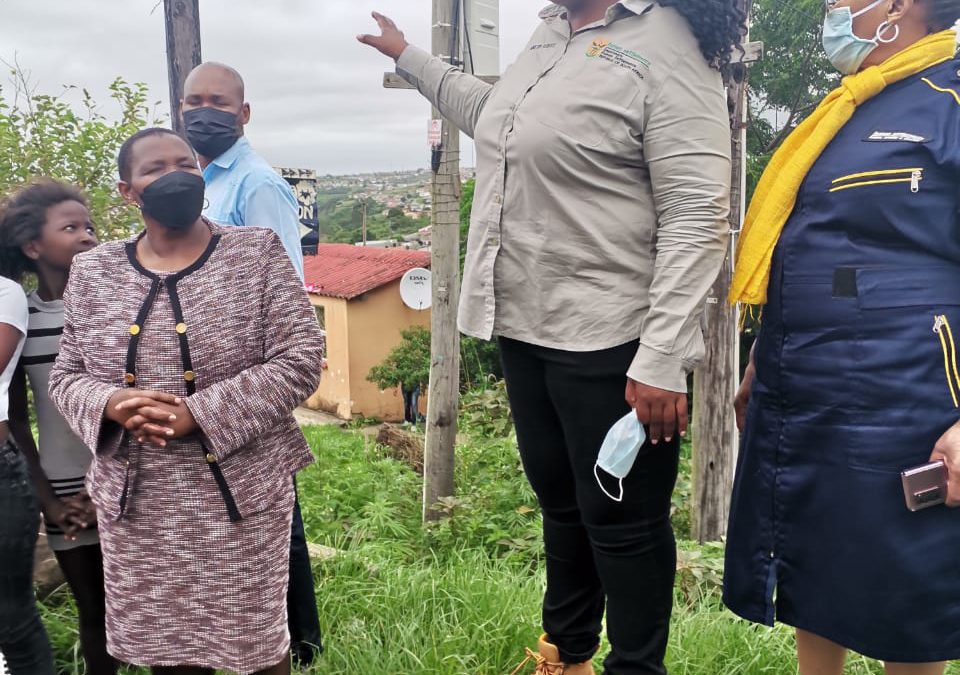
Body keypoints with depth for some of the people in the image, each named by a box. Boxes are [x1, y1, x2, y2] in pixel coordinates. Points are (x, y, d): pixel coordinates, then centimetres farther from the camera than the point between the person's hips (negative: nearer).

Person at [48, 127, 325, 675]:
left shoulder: (258, 253, -4)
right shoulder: (92, 271, 6)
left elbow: (300, 360, -10)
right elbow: (66, 376, 10)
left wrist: (200, 414, -19)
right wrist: (109, 404, -14)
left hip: (241, 491, -2)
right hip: (136, 501, 3)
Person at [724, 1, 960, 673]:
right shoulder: (845, 114, 16)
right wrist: (764, 367, 24)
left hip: (892, 417, -8)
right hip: (798, 407, 8)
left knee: (904, 619, 8)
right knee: (810, 593, 18)